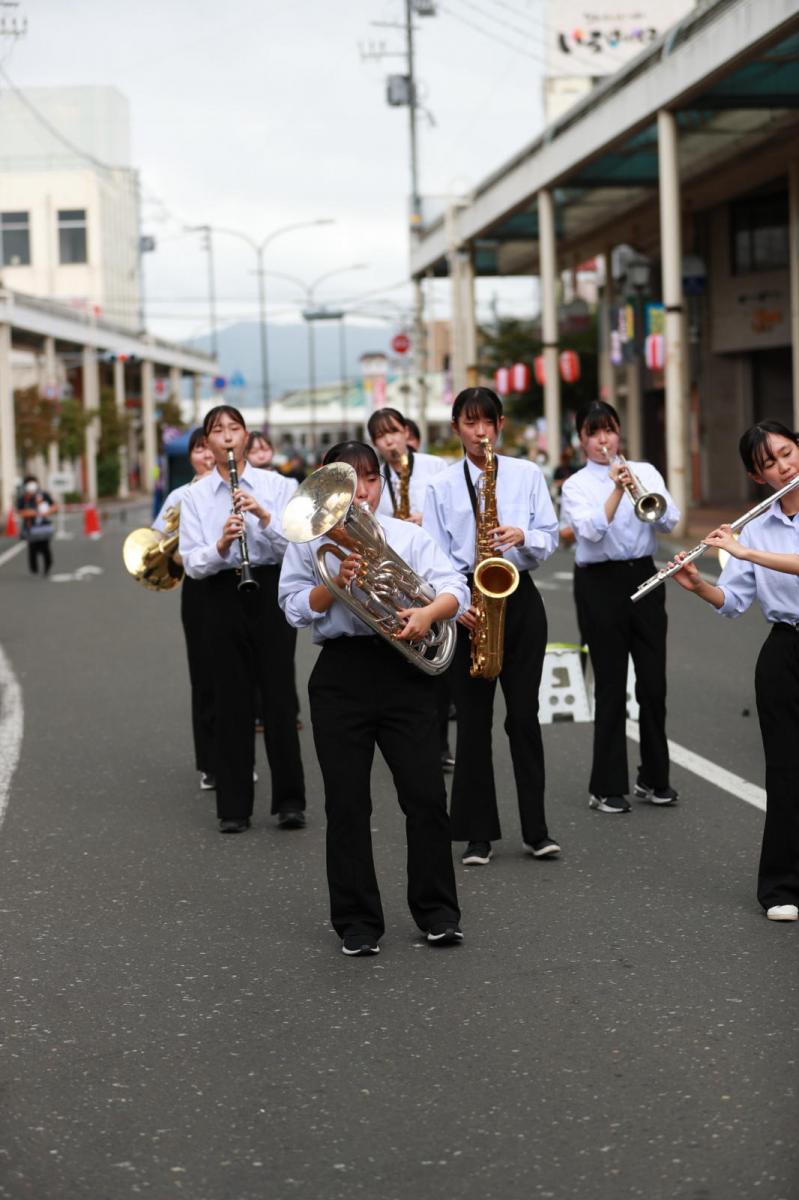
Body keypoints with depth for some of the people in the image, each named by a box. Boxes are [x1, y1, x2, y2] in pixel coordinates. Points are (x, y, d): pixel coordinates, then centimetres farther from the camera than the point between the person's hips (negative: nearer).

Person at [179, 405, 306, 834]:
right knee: (232, 700, 3)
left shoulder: (277, 486, 3)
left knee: (279, 695, -1)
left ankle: (290, 800, 7)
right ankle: (233, 806, 10)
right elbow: (192, 563, -2)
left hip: (271, 591, -1)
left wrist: (265, 516, -20)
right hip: (224, 595, 1)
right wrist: (221, 545, -21)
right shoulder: (195, 496, 4)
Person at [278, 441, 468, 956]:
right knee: (347, 803, 2)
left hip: (405, 668, 1)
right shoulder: (309, 540, 7)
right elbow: (295, 608, 0)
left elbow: (456, 588, -1)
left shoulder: (409, 535, 9)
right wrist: (335, 583, -17)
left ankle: (438, 912, 13)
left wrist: (428, 612, -21)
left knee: (426, 795, -1)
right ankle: (358, 922, 11)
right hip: (342, 672, -1)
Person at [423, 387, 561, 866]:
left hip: (519, 598, 0)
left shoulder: (527, 474, 6)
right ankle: (479, 834, 9)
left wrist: (522, 535, -16)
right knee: (473, 720, 2)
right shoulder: (442, 486, 3)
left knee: (524, 714, 0)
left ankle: (536, 829, 7)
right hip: (468, 604, 0)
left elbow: (550, 536, 5)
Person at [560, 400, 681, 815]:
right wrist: (617, 491, -23)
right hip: (600, 583, -3)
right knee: (611, 686, 0)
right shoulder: (575, 486, 1)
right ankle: (607, 786, 8)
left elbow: (669, 521, -4)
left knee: (653, 681, 3)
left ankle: (654, 777, 17)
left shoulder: (645, 471, 8)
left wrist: (645, 493, -20)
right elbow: (591, 531, -15)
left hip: (643, 577, 3)